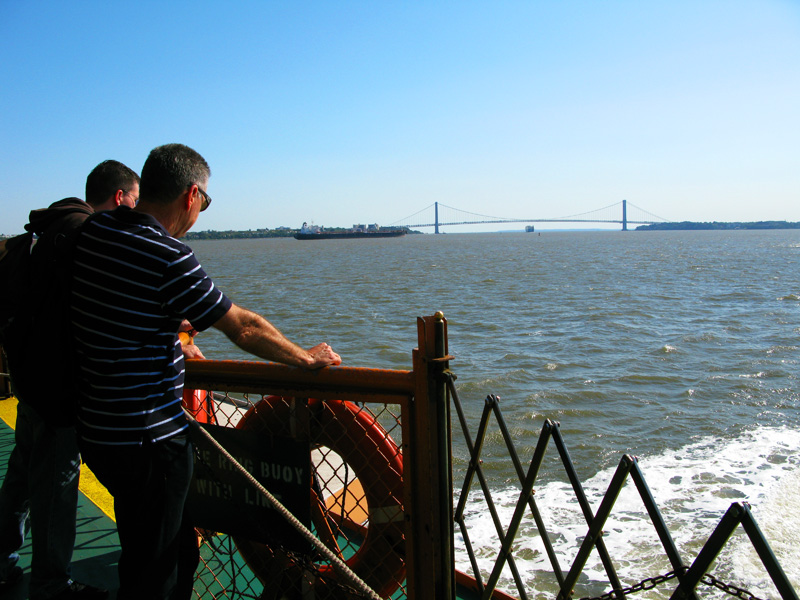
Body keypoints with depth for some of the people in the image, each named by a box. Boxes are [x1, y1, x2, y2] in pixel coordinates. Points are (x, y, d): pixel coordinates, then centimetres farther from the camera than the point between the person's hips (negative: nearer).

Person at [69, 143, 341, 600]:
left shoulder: (91, 232, 3)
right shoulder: (168, 256, -22)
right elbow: (245, 329, -16)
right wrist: (307, 358, -1)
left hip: (98, 426, 9)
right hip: (147, 440, -9)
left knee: (178, 544, 23)